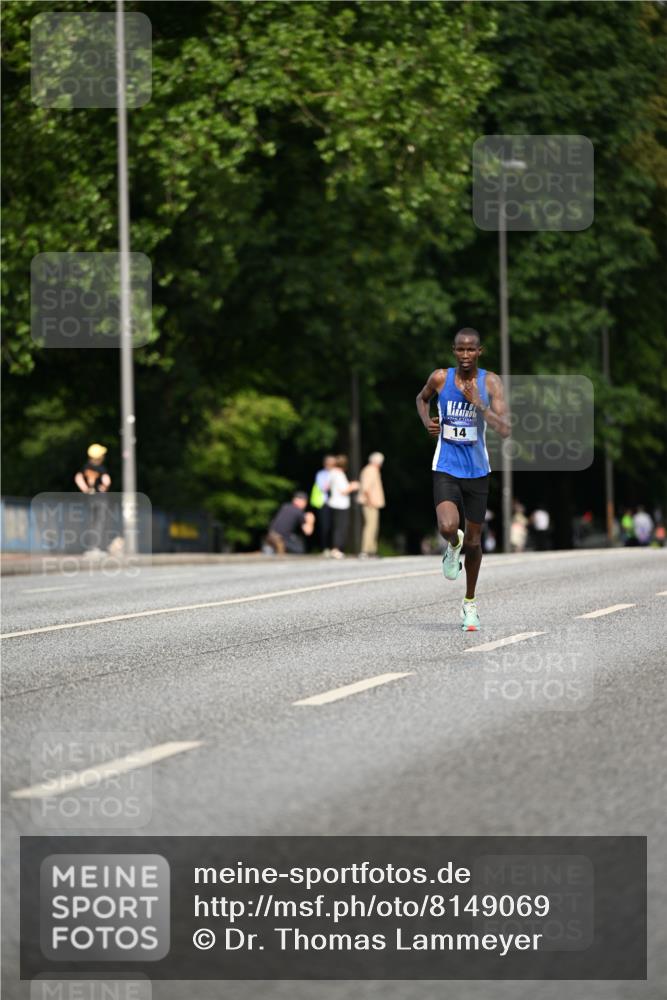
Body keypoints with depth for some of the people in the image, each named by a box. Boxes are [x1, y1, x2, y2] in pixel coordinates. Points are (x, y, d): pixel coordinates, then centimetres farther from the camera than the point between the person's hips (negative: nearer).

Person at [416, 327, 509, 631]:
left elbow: (504, 430, -17)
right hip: (446, 469, -1)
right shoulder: (440, 378, -6)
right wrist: (426, 421, -1)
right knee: (448, 528, -26)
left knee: (473, 540, 9)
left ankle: (469, 603, 29)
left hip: (477, 472, 1)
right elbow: (422, 398, 18)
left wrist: (478, 404, -24)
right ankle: (453, 546, 14)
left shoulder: (490, 383, -8)